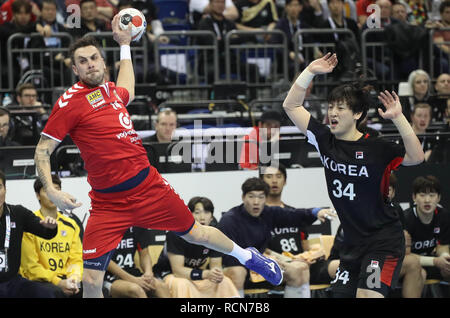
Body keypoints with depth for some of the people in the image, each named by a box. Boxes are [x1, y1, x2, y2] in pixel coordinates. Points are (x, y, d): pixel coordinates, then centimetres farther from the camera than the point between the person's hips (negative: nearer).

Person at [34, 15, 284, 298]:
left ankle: (246, 256, 48)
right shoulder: (70, 103, -10)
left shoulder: (110, 89, 9)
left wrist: (125, 44, 41)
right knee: (91, 284, -13)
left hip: (149, 184, 5)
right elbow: (42, 150, -7)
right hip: (108, 203, -5)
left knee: (196, 234, 19)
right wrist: (52, 192, -22)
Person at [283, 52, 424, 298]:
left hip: (383, 240, -6)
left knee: (367, 295, -21)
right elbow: (291, 105, 8)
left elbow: (416, 157, -25)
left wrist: (398, 119, -31)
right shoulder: (325, 141, 4)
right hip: (352, 244, 7)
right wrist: (310, 72, -1)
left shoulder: (376, 149, -11)